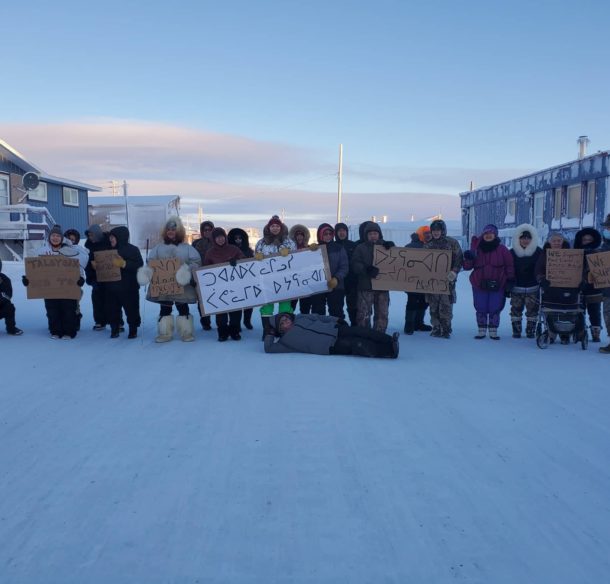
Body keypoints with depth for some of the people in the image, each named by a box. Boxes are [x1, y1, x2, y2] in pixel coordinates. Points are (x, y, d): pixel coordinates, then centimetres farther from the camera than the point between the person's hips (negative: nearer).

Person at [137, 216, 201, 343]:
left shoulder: (187, 248, 4)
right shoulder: (158, 248, 10)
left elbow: (196, 262, -4)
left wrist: (188, 269, -22)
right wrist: (147, 271, -13)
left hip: (182, 285, -2)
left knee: (183, 308, 4)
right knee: (164, 309, 6)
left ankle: (186, 333, 13)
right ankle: (164, 333, 13)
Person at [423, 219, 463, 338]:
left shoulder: (452, 243, 2)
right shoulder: (428, 244, 12)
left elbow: (459, 259, -1)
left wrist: (454, 272, -15)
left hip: (447, 279, -3)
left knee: (446, 305, -6)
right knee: (433, 306, 4)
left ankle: (446, 329, 3)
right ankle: (436, 328, 13)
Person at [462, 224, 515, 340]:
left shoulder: (502, 249, 0)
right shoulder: (477, 249, 4)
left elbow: (509, 265, 5)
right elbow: (467, 266, 5)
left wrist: (510, 279, 0)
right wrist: (468, 258, -15)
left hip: (497, 286, -1)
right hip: (479, 285, 1)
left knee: (495, 309, 3)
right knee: (481, 309, 6)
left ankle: (493, 331, 15)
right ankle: (482, 330, 18)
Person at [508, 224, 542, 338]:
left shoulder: (538, 252, -1)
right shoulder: (512, 252, 2)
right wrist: (507, 288, 1)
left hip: (533, 288, -1)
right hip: (516, 288, 1)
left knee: (532, 309, 1)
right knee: (516, 309, 4)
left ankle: (530, 330, 11)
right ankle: (516, 330, 13)